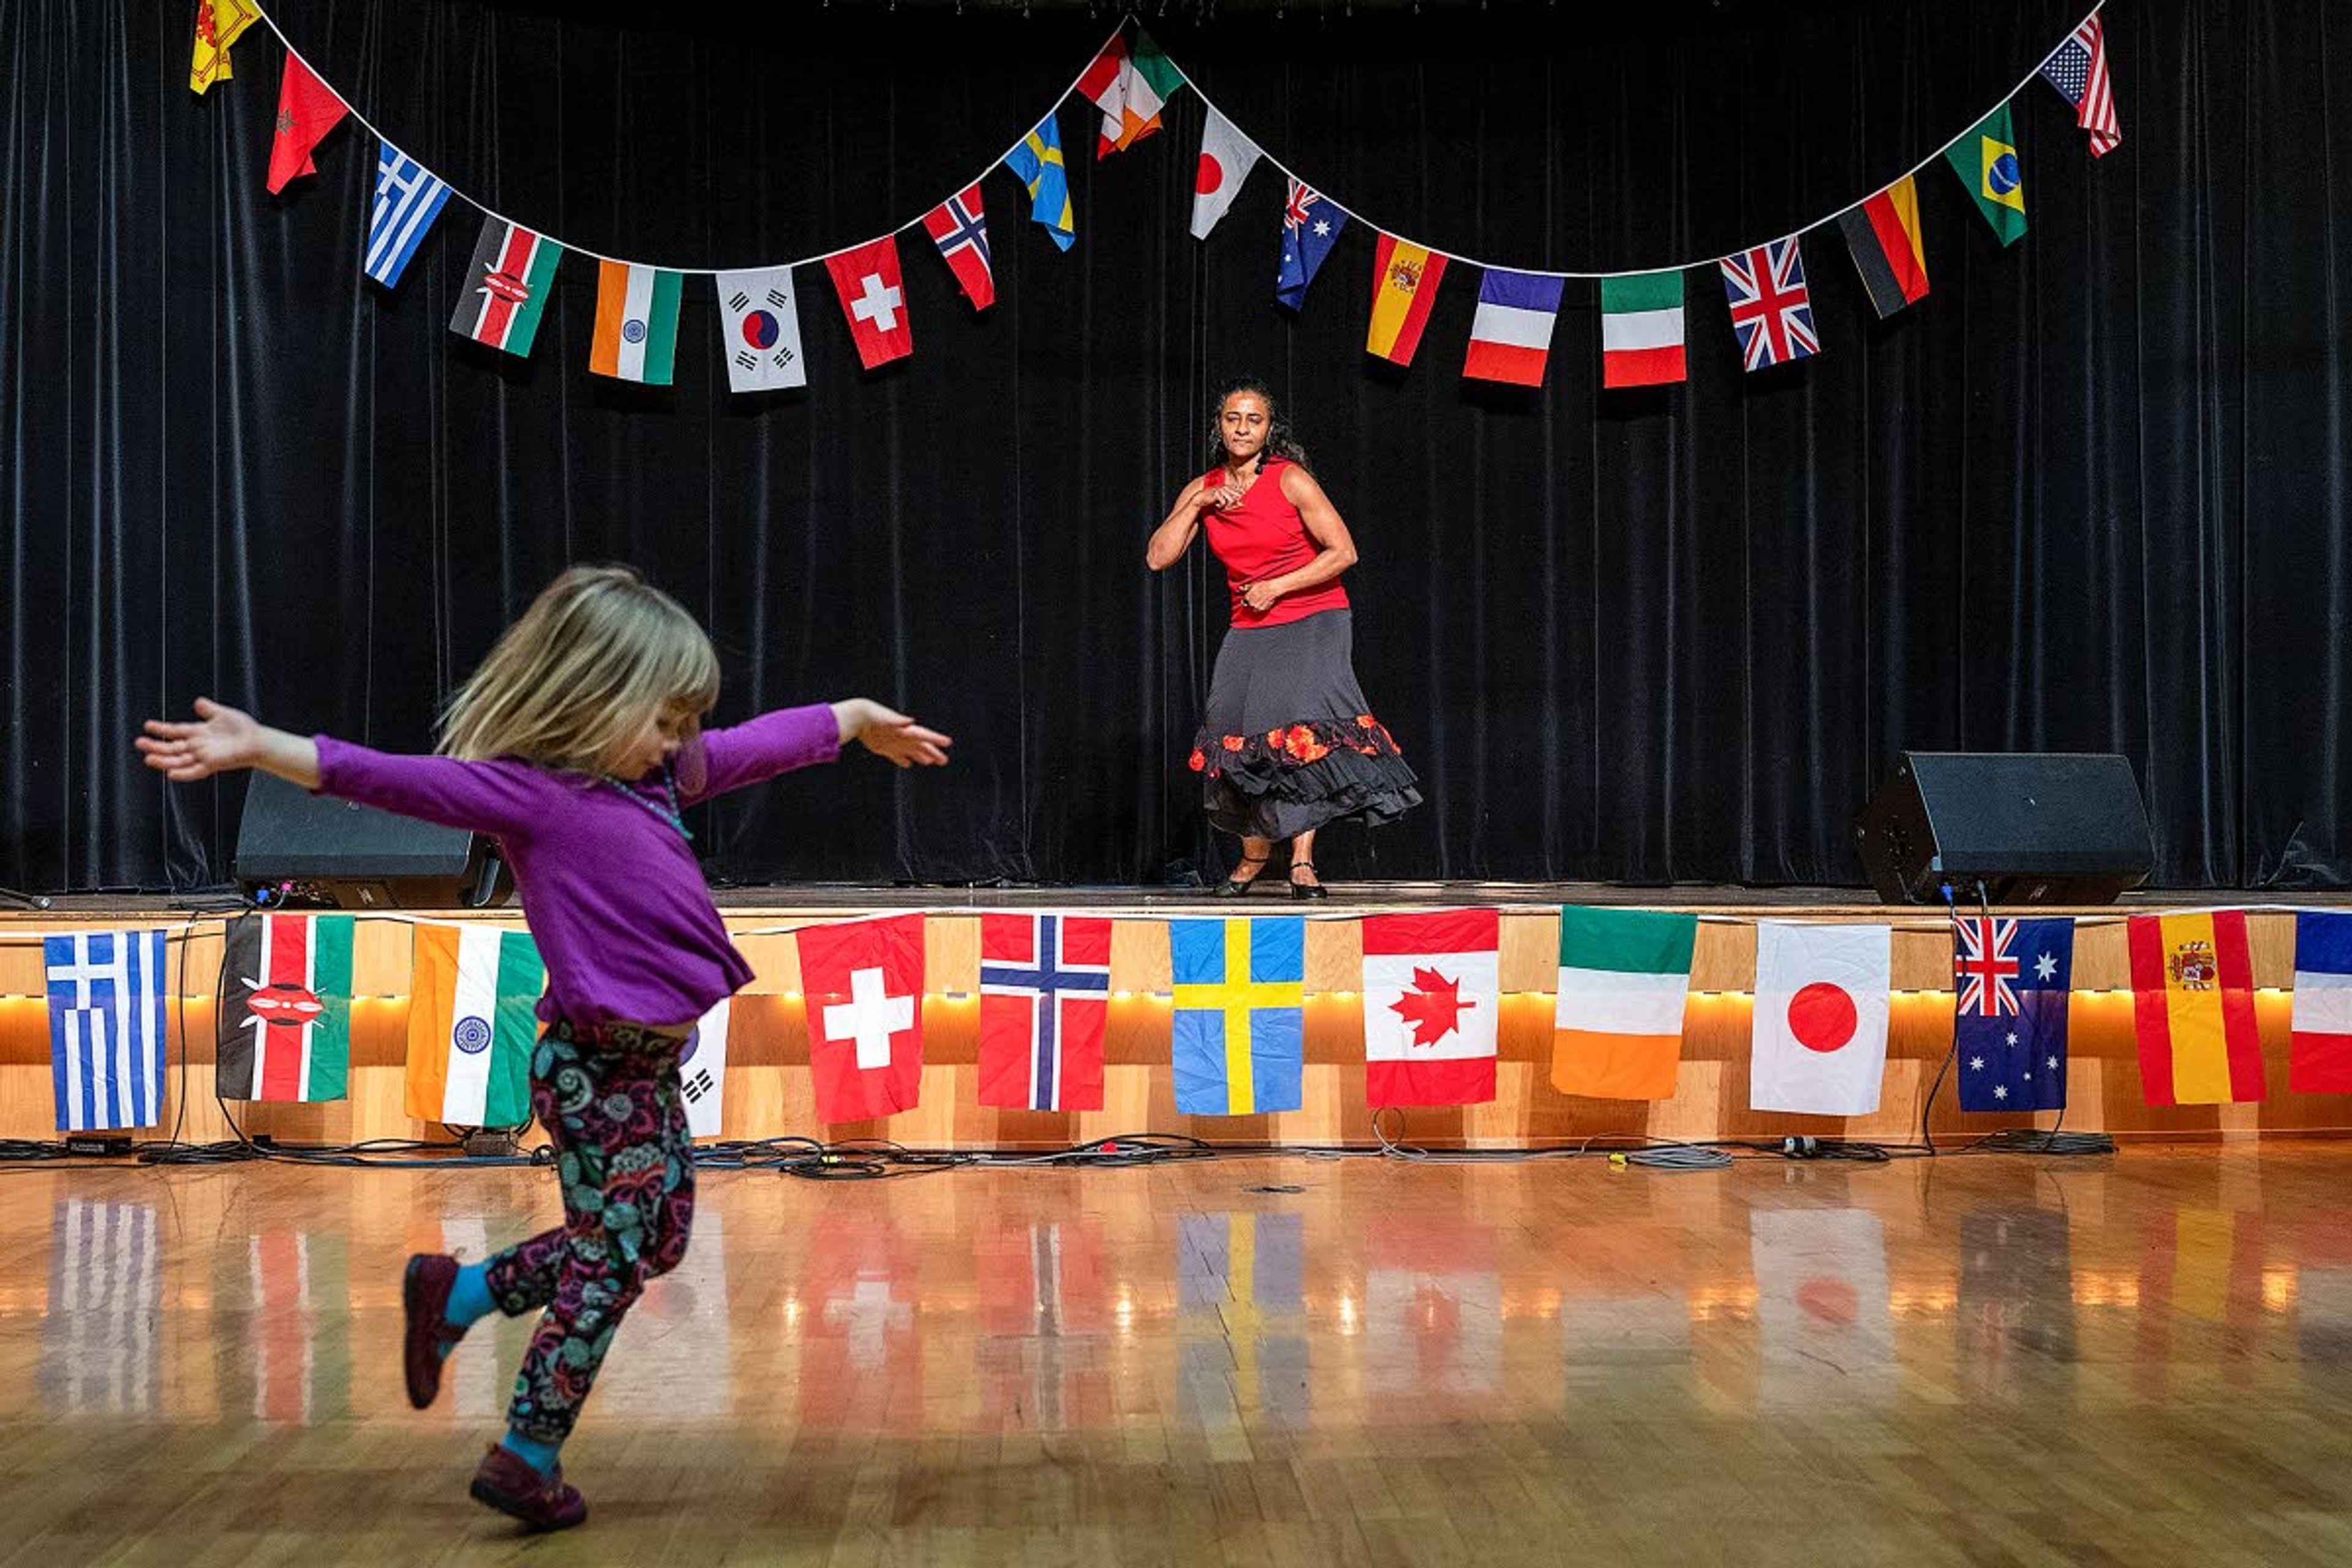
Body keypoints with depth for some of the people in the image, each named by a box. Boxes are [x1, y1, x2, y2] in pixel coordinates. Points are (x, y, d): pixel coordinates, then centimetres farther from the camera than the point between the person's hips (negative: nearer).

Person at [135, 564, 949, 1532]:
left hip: (648, 1064, 9)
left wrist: (856, 718, 39)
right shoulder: (528, 792, -14)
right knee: (608, 1266, 3)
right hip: (600, 1072, -9)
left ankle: (455, 1296, 34)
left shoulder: (657, 773, 10)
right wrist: (260, 748, -37)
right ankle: (527, 1459, 19)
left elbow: (755, 747, 24)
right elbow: (398, 780, -25)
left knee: (650, 1245, 21)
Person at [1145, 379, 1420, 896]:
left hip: (1313, 623, -4)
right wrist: (1196, 506, -12)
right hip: (1249, 630, 4)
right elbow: (1158, 558, -3)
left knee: (1301, 724, -22)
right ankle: (1254, 853, 18)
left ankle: (1302, 862, -21)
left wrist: (1277, 588, -14)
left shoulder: (1291, 481, -10)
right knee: (1238, 732, -4)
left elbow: (1343, 552, -12)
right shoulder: (1203, 490, 4)